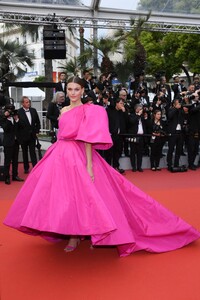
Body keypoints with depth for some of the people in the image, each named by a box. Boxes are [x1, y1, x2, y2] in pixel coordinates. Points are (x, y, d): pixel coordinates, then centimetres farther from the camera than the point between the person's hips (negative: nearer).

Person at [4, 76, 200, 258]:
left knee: (77, 193, -6)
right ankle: (71, 233, 22)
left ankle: (75, 236, 7)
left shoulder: (88, 110, -6)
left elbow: (88, 139, -14)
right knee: (62, 193, 8)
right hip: (60, 154, 7)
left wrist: (89, 164, -20)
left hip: (78, 156, -7)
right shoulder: (64, 110, 15)